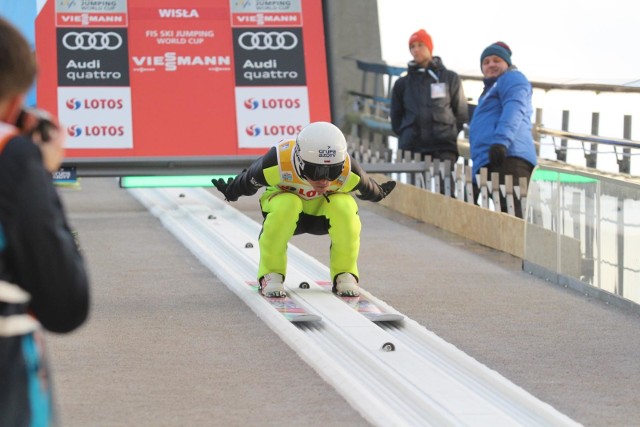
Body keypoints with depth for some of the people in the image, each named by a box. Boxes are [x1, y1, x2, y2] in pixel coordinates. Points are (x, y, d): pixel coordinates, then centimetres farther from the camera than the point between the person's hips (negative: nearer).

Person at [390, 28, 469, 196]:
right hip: (411, 150, 2)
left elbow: (461, 113, 13)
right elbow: (396, 117, 21)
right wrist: (407, 135, 7)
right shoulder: (402, 84, 17)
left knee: (445, 192, -15)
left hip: (443, 150, -2)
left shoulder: (450, 78, 12)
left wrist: (449, 134, 3)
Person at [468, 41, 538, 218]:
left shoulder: (512, 78, 7)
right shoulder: (492, 88, 37)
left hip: (508, 158, -10)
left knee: (509, 213, -25)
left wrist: (501, 141, -27)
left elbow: (513, 110, -12)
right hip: (489, 163, 10)